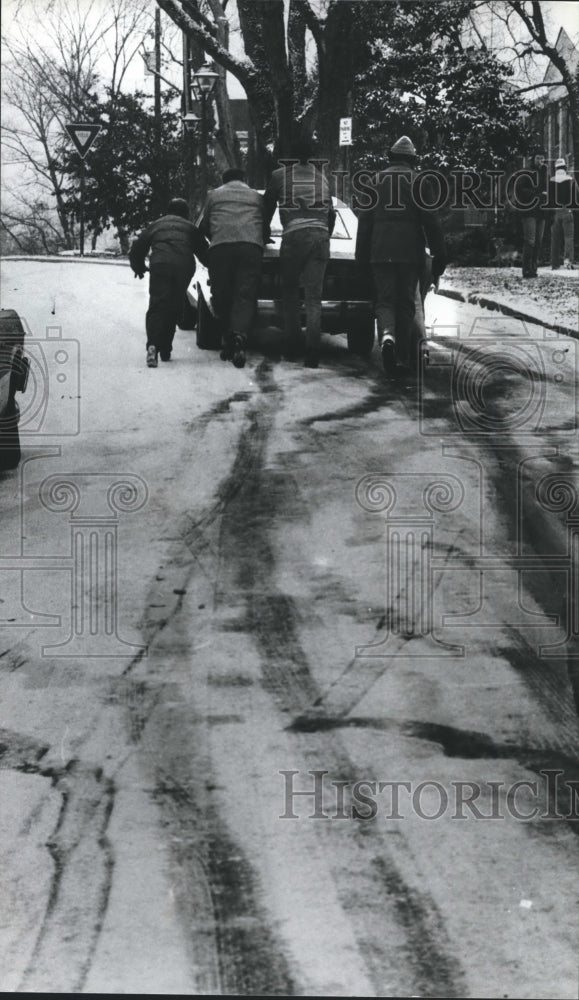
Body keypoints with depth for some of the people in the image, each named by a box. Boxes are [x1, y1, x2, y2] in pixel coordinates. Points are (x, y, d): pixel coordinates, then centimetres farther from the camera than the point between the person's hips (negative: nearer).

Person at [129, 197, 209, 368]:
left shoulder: (155, 225, 27)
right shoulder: (190, 227, 27)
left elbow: (136, 249, 26)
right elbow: (204, 252, 26)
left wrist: (139, 267, 43)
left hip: (160, 265, -1)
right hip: (184, 266, 1)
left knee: (157, 306, -6)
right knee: (174, 309, 11)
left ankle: (153, 345, -29)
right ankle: (165, 351, 11)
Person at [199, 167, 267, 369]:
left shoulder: (214, 195, 24)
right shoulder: (256, 196, 27)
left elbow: (203, 226, 28)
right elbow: (265, 227, 29)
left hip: (220, 247, 0)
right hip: (251, 246, 0)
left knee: (222, 297, 9)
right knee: (245, 297, -6)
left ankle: (227, 342, 11)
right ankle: (239, 336, -29)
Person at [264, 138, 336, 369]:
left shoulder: (280, 175, 11)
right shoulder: (322, 178, 22)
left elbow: (267, 207, 19)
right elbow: (331, 213, 27)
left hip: (294, 235, -3)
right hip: (321, 236, 3)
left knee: (289, 290, 13)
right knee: (314, 296, 2)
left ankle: (292, 346, 5)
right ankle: (313, 351, -9)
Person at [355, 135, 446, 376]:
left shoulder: (377, 180, 8)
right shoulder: (418, 181, 2)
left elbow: (365, 219, 8)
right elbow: (431, 220, -2)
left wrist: (362, 256, 12)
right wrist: (439, 255, 1)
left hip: (381, 251, 1)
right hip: (411, 252, 0)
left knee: (385, 300, 2)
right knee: (406, 302, 10)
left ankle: (387, 335, -28)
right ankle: (404, 354, 14)